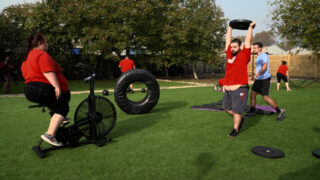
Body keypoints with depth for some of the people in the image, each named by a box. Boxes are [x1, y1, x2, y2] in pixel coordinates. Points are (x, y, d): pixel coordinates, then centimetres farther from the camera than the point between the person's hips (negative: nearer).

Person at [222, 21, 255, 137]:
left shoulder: (244, 55, -3)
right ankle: (241, 119, 36)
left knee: (237, 110, -1)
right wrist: (230, 27, 24)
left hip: (240, 89, -6)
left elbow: (248, 41, -1)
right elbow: (228, 40, 17)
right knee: (226, 108, 15)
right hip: (228, 89, 6)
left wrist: (251, 27, 9)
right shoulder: (229, 54, 9)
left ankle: (235, 130, 14)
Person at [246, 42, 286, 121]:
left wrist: (257, 74, -38)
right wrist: (256, 76, 30)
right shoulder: (259, 56, 19)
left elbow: (265, 66, -27)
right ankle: (252, 112, 19)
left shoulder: (263, 55, -12)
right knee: (252, 94, 9)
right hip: (259, 79, 10)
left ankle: (280, 112, -2)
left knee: (265, 97, -12)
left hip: (264, 79, -10)